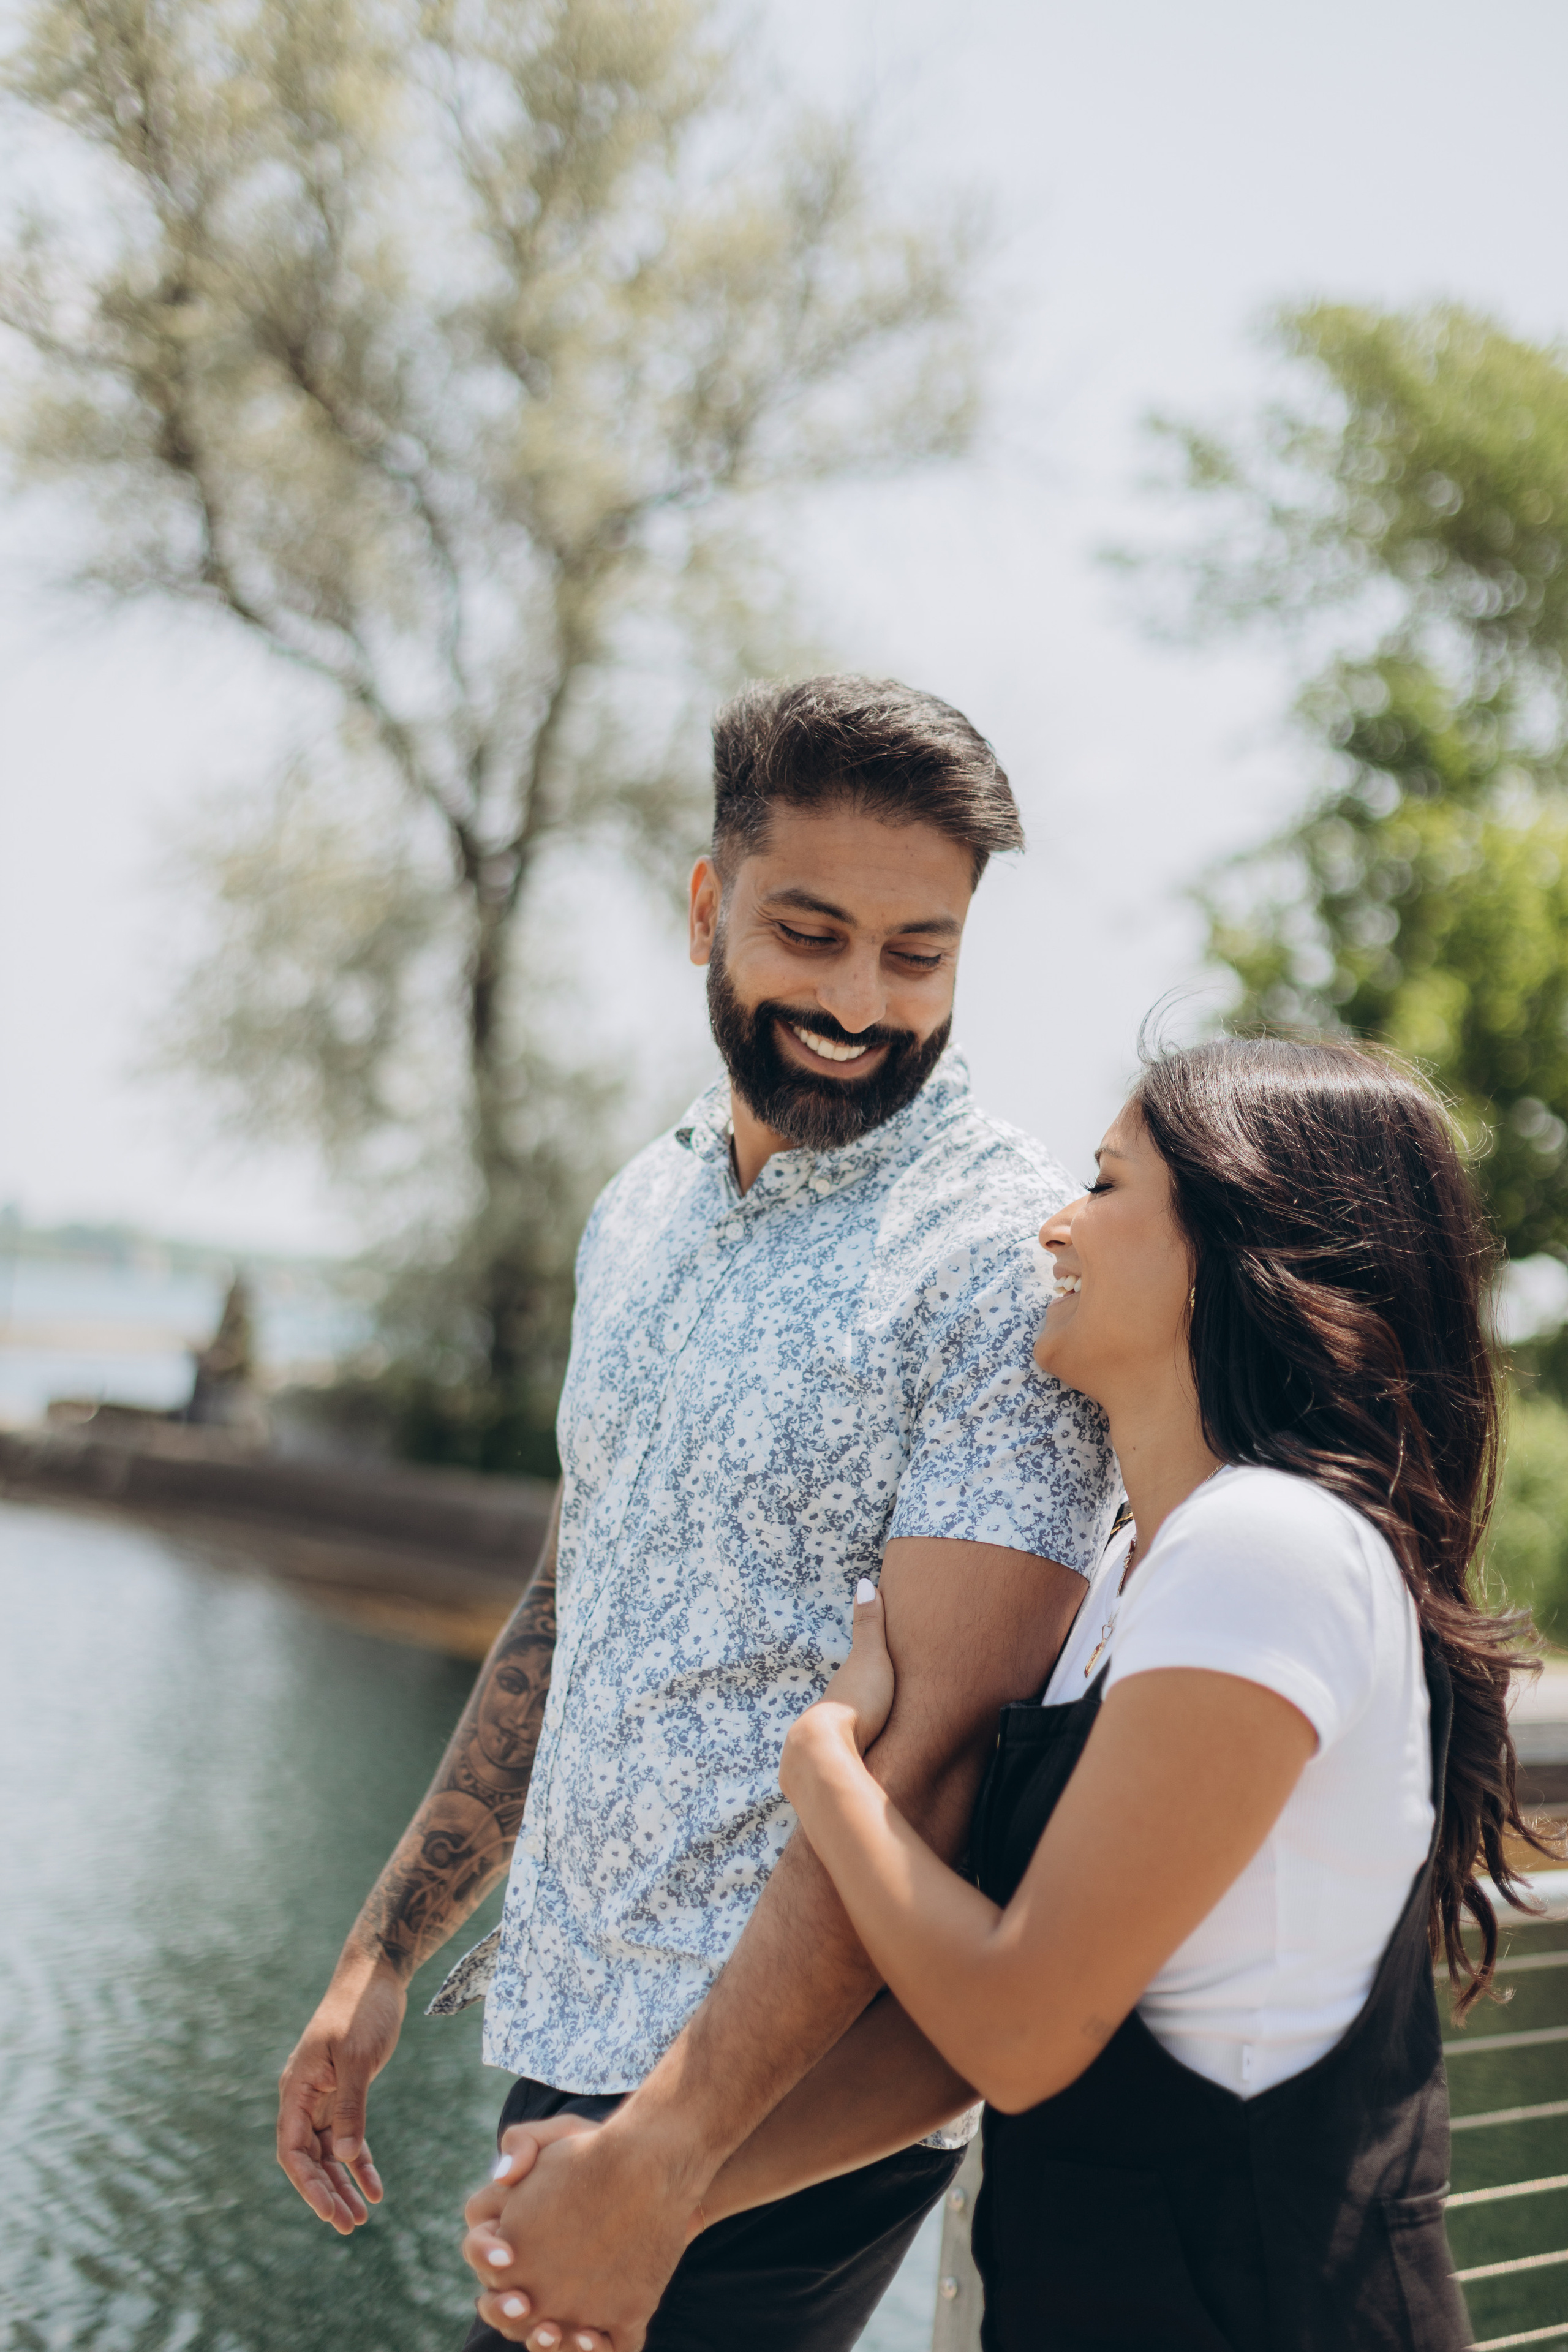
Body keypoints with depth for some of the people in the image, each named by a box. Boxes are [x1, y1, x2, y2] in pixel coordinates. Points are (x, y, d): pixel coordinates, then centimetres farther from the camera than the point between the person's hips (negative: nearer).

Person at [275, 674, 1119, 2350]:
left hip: (780, 2109, -7)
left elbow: (935, 1741, -22)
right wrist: (383, 1954, 14)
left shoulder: (1010, 1264, -17)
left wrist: (659, 2161, -25)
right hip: (568, 2031, 7)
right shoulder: (644, 1213, 7)